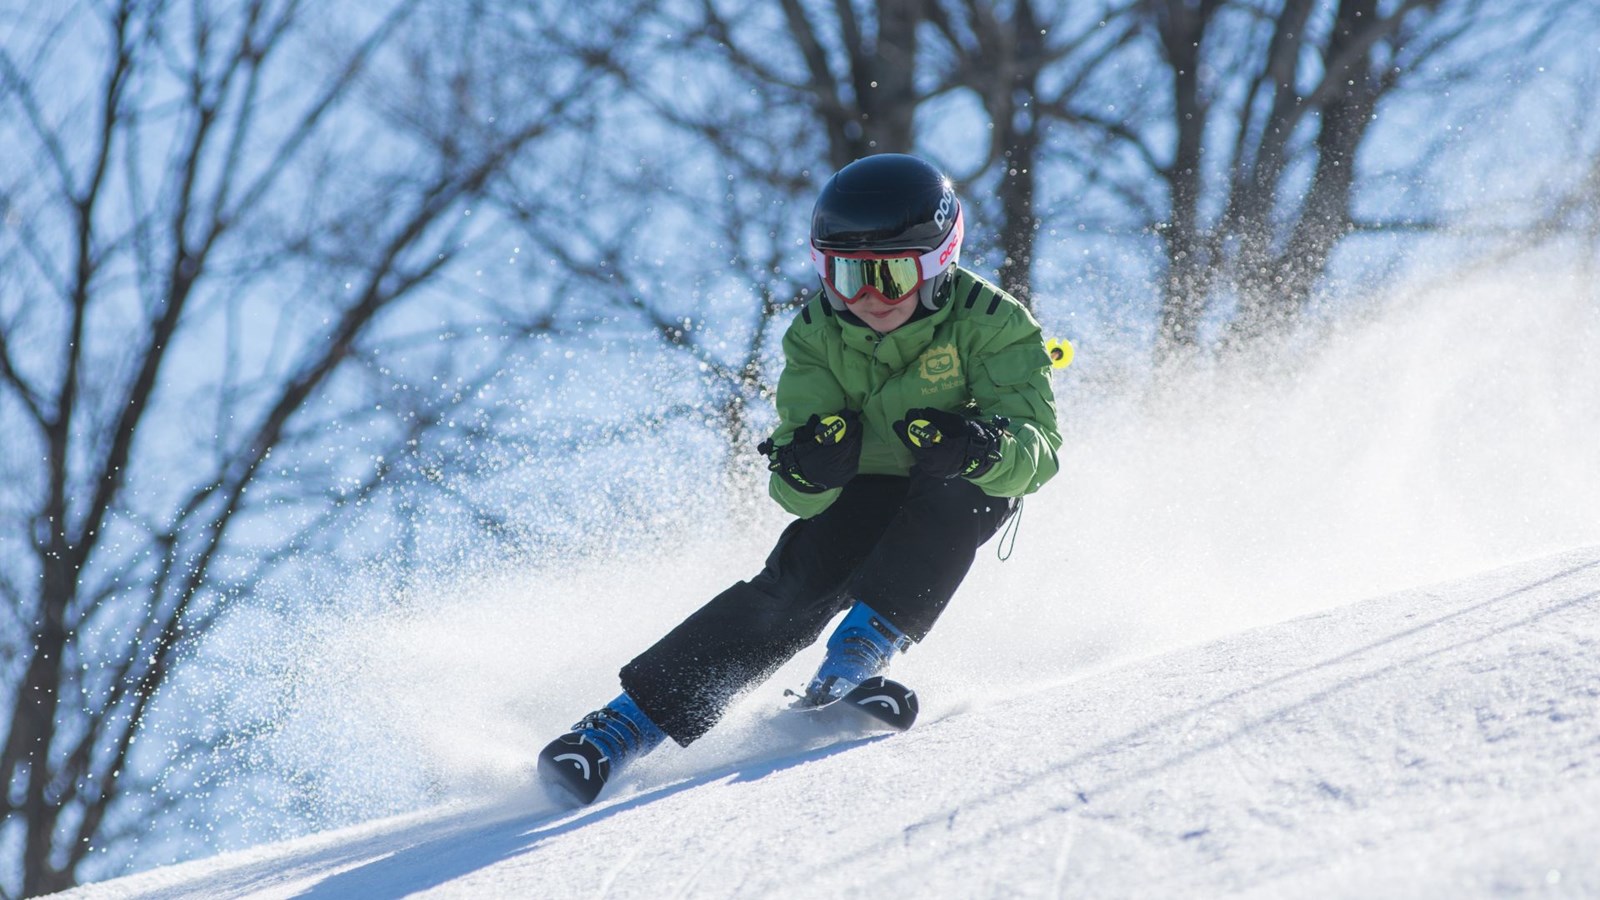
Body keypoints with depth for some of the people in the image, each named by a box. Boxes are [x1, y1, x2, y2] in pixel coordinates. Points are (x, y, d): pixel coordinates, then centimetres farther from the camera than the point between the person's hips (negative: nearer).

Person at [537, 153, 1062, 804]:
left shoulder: (989, 323, -22)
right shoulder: (817, 336, -15)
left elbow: (1038, 447, -30)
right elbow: (799, 495, -19)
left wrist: (980, 447, -53)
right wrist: (806, 470, -44)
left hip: (960, 500, -1)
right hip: (861, 494, 1)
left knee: (957, 488, -34)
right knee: (793, 589, -24)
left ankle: (864, 646, -32)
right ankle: (628, 722, -25)